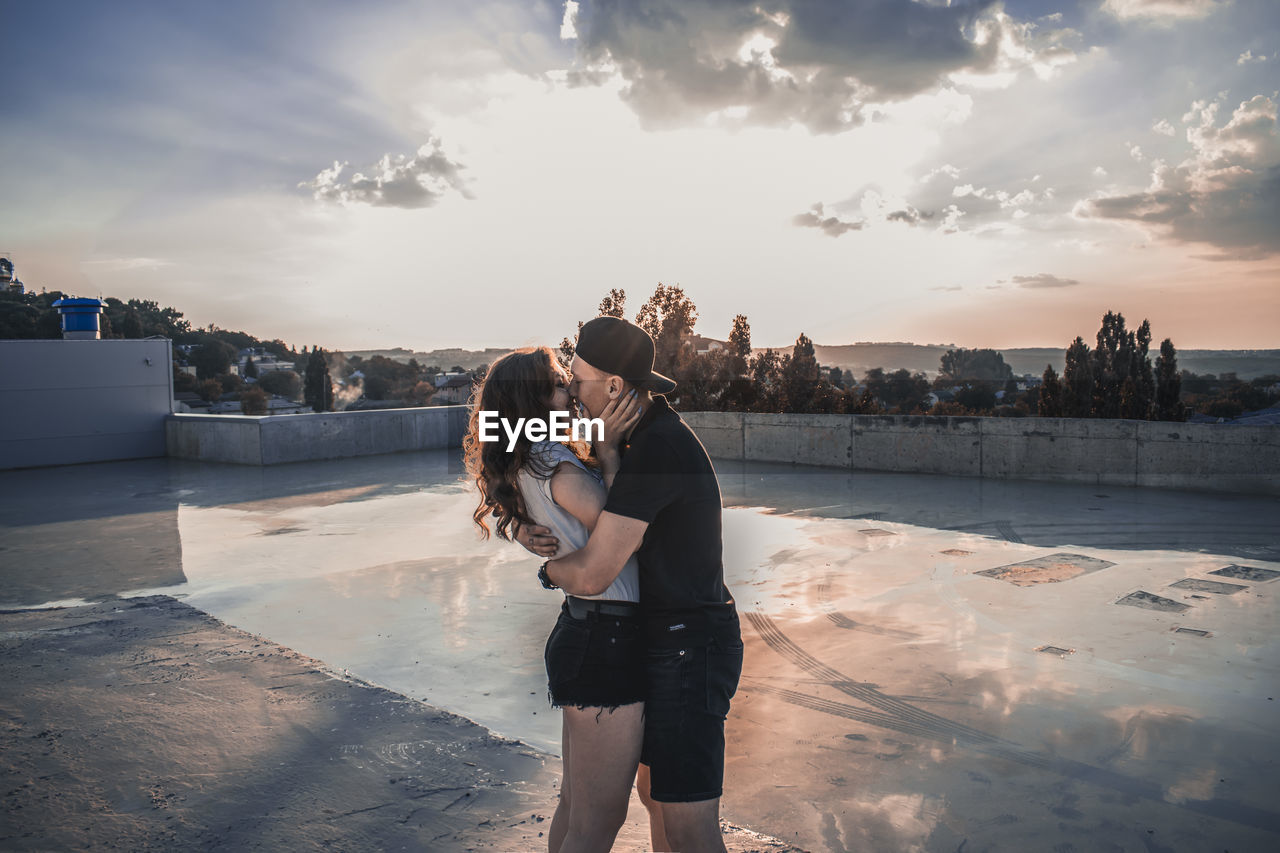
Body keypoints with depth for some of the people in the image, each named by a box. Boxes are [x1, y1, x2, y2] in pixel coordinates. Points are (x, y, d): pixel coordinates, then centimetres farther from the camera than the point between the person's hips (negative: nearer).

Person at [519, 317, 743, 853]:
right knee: (654, 789, 24)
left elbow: (590, 576, -27)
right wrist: (529, 529, -7)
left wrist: (549, 567, -4)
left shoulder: (657, 449, -26)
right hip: (669, 639, 11)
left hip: (689, 645, -10)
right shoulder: (643, 435, 7)